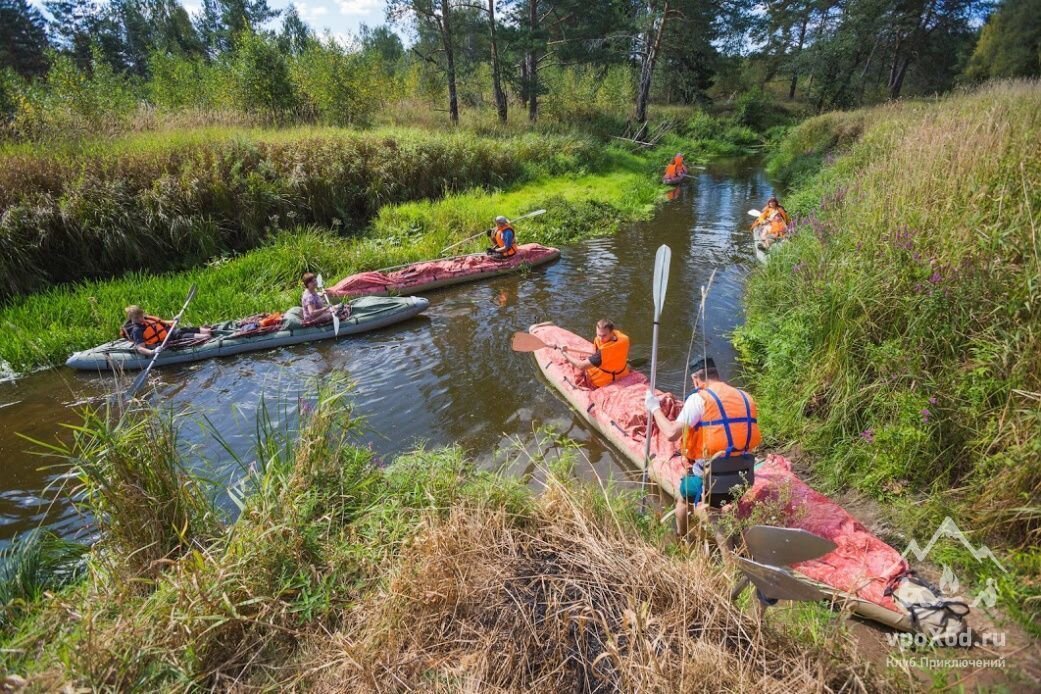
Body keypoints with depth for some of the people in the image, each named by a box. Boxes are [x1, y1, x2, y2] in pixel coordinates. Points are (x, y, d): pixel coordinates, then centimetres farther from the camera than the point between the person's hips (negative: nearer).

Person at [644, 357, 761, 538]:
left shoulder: (699, 398, -10)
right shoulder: (745, 398, 8)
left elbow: (671, 433, -15)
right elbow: (753, 440, 13)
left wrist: (655, 408, 0)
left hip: (710, 478, -5)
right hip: (743, 479, 5)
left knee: (684, 497, 26)